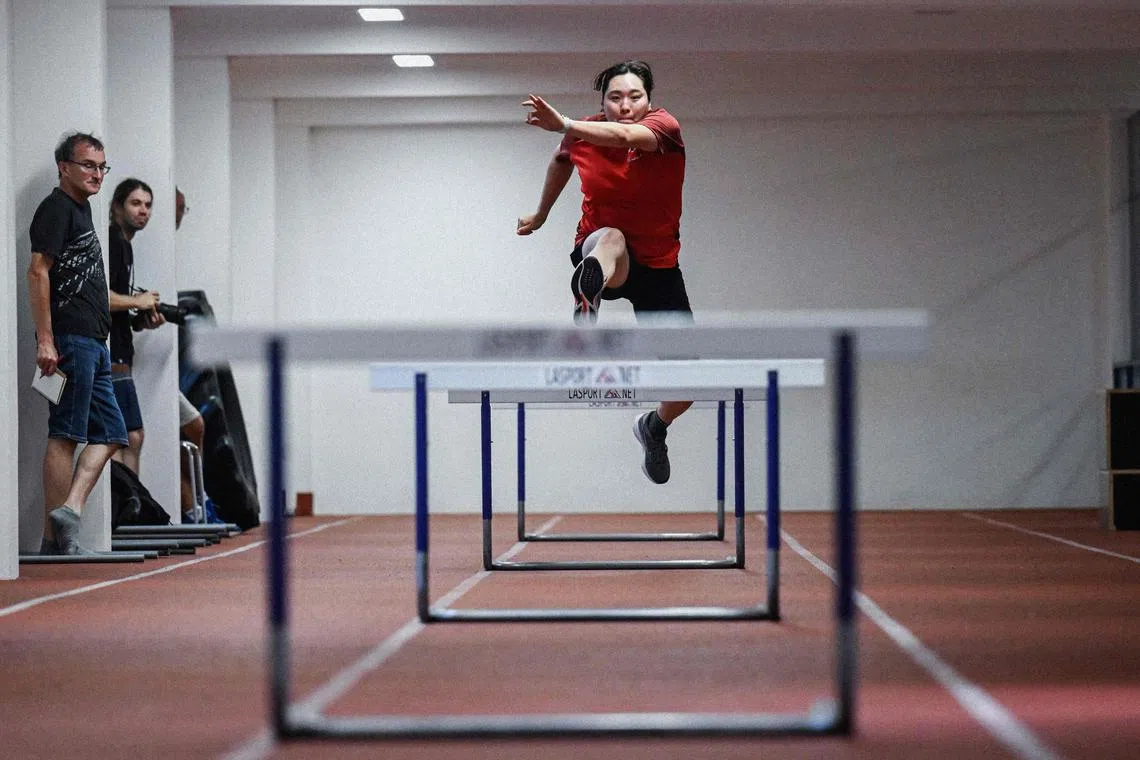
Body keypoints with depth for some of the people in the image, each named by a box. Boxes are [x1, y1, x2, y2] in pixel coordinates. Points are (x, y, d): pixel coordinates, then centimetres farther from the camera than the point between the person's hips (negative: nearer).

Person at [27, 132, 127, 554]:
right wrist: (45, 340, -23)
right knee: (64, 436, -10)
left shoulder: (81, 210, 22)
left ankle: (69, 508, -1)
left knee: (110, 434, 8)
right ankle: (55, 538, -9)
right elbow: (38, 272, -16)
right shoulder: (56, 208, -7)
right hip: (69, 340, -10)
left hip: (92, 344, 10)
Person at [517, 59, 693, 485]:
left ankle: (654, 428, 35)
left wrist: (564, 125, -57)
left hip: (658, 265, 1)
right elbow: (561, 162, 18)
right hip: (599, 250, -1)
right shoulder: (582, 134, -7)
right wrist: (540, 215, 31)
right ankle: (587, 297, -76)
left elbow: (625, 135, -41)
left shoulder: (665, 127, -17)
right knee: (611, 240, -42)